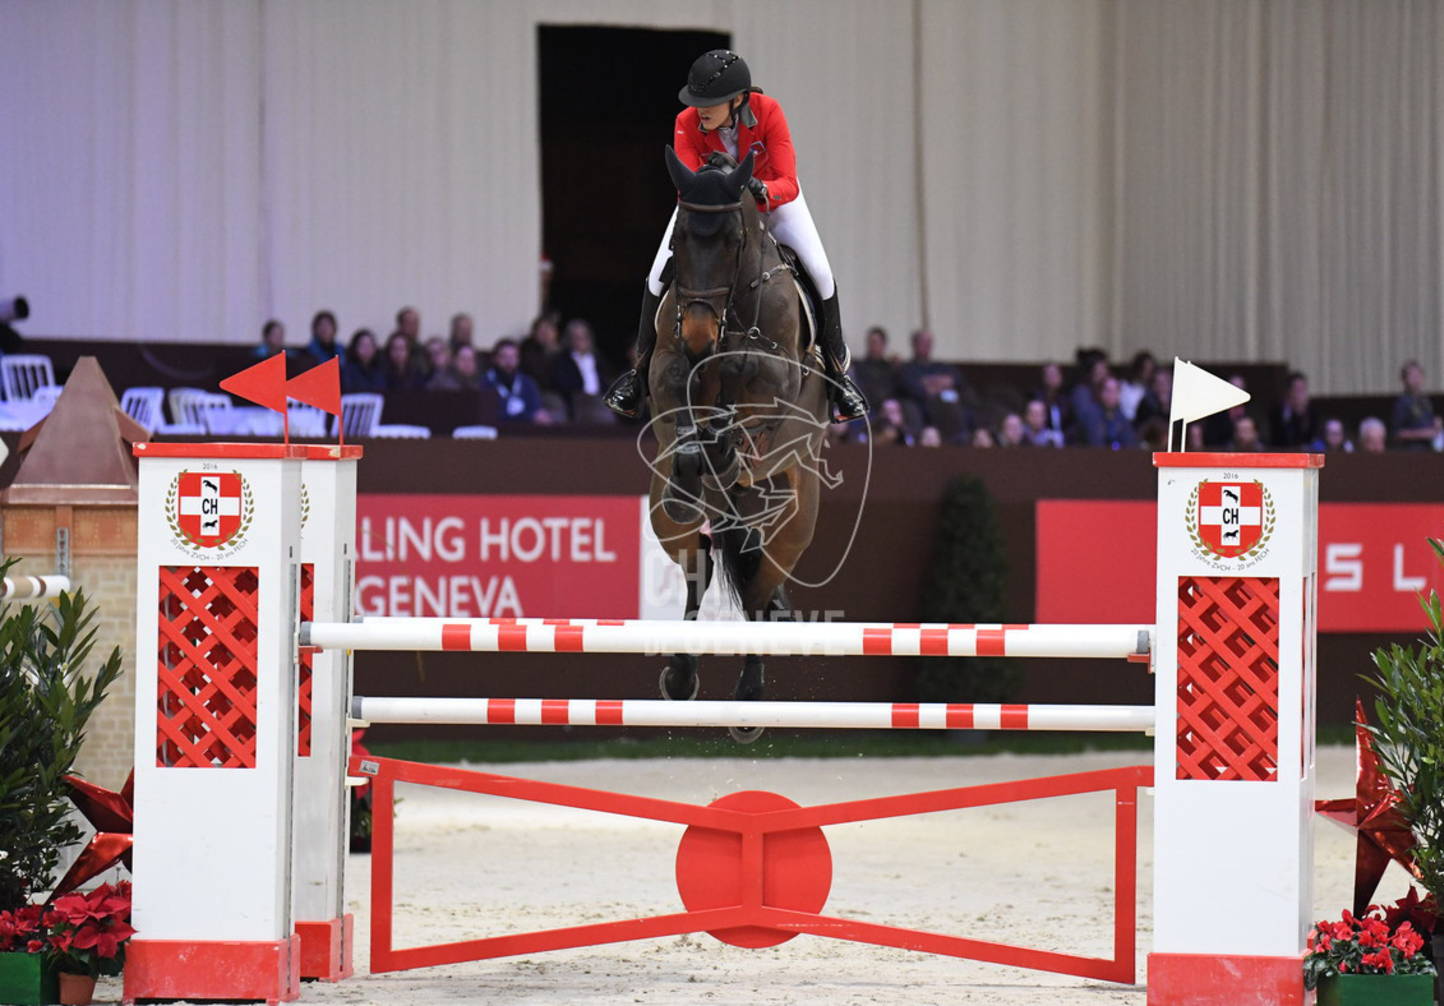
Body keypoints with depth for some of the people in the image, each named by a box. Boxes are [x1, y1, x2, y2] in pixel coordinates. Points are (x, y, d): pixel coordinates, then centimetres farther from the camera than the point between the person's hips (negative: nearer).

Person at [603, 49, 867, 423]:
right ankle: (642, 371, 6)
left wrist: (763, 191, -60)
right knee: (660, 274, -14)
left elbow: (789, 184, -38)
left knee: (820, 273, -16)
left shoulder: (768, 112, -33)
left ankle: (836, 371, 5)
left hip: (771, 196, -1)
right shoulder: (687, 124, -30)